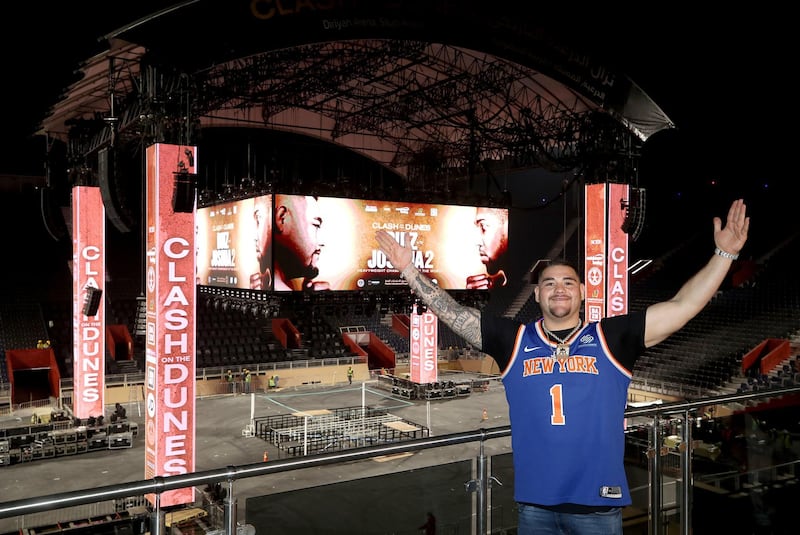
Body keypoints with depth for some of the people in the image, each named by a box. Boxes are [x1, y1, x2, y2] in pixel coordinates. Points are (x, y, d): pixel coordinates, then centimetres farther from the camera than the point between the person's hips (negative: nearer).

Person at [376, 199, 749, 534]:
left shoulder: (610, 338, -2)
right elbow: (452, 314, 3)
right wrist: (410, 270, -2)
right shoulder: (515, 341, 2)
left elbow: (682, 307, -5)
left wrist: (724, 254, -11)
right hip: (534, 504, 1)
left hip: (598, 503, -1)